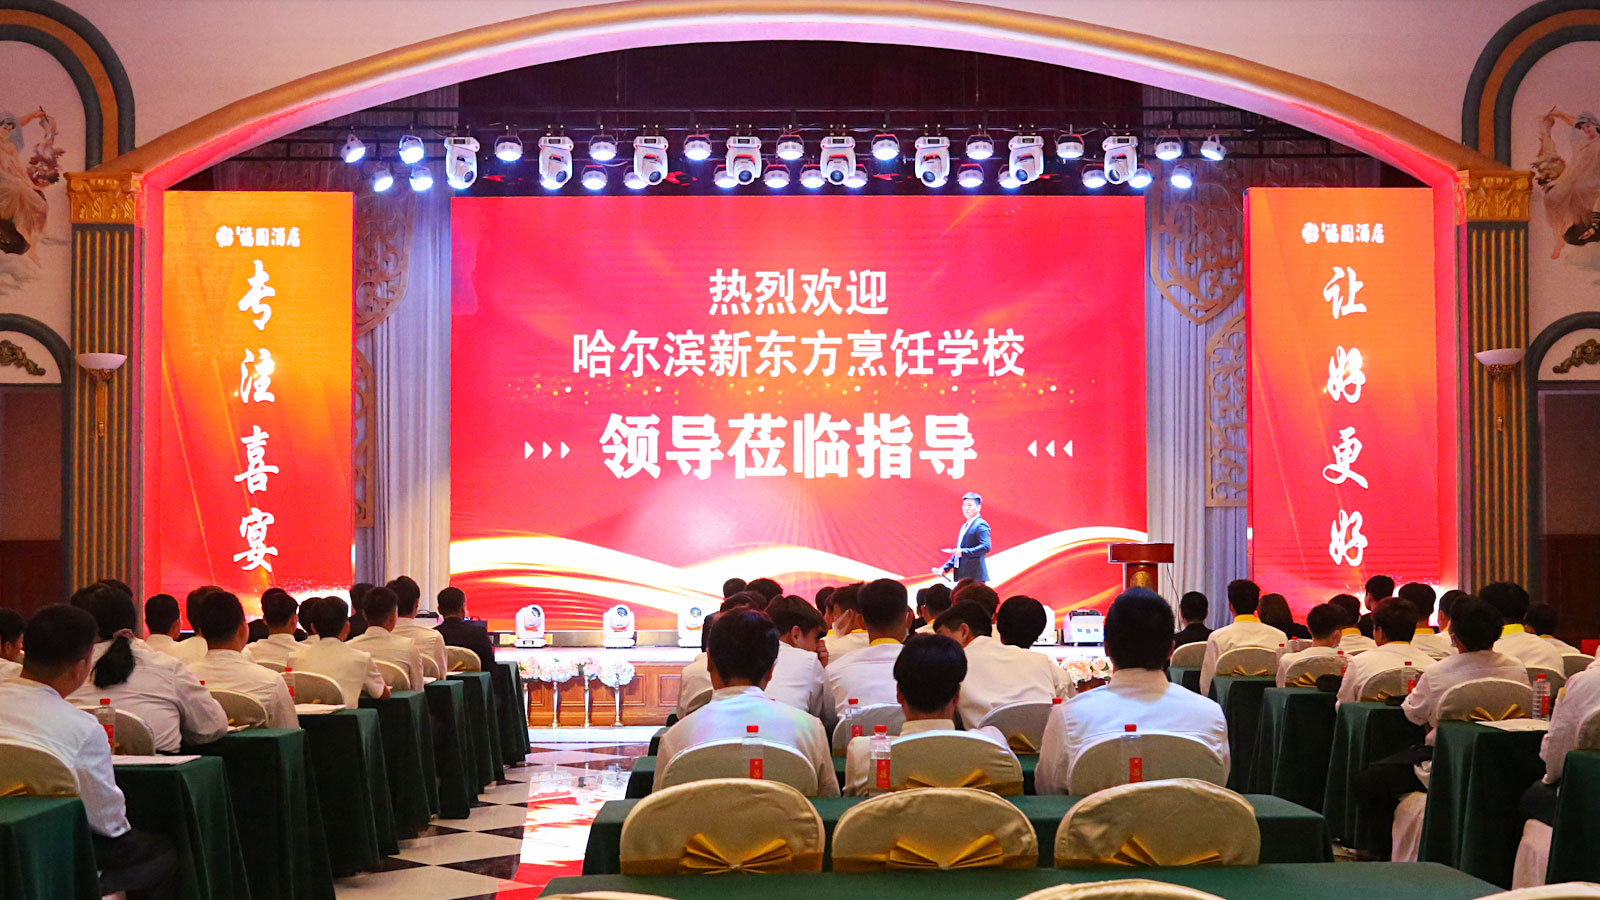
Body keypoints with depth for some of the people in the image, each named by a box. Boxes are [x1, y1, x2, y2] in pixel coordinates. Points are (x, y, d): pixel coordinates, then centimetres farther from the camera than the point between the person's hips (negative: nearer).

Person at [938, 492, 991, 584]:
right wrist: (945, 568, 17)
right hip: (963, 576, 9)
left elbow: (986, 547, -21)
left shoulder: (980, 525, -8)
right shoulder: (965, 526, 21)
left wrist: (963, 552, -26)